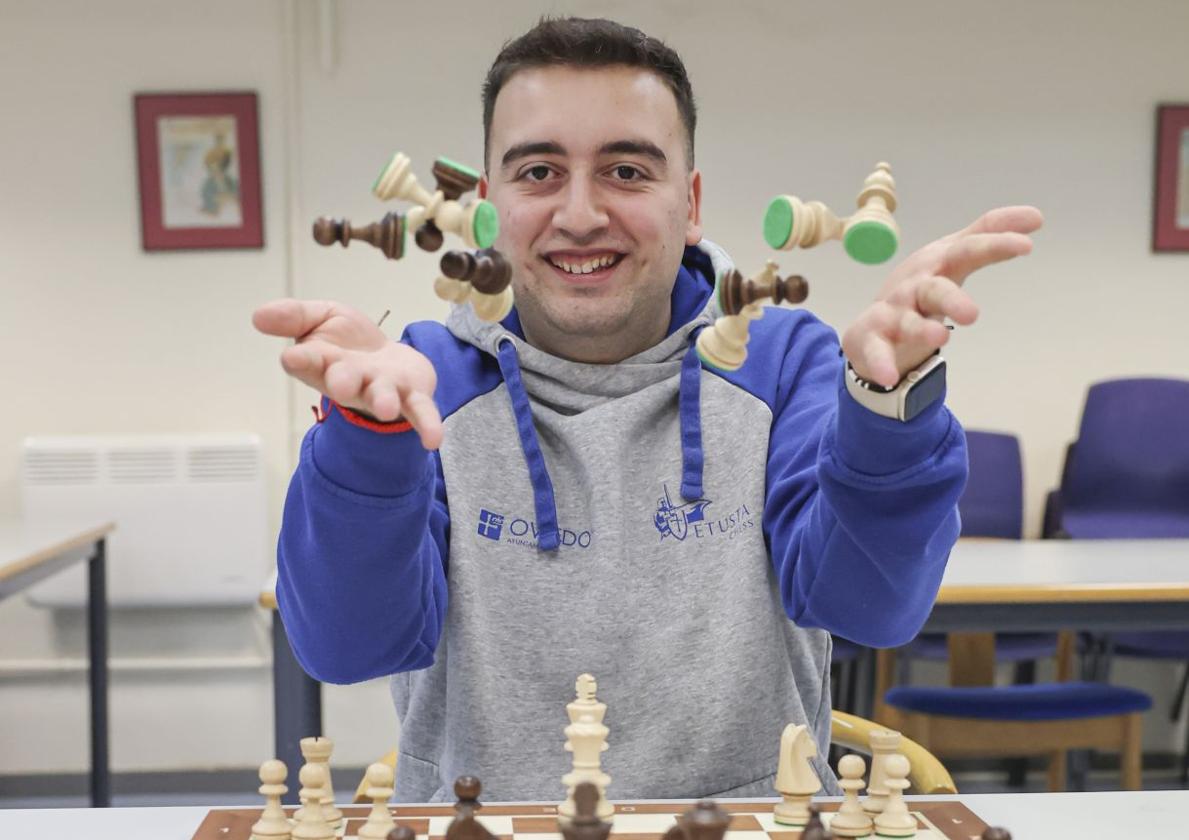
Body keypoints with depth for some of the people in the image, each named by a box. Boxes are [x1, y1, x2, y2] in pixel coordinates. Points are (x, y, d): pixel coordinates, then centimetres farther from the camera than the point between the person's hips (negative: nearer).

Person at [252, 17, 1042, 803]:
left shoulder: (782, 362, 2)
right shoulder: (431, 379, 1)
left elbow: (869, 604, -12)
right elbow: (348, 647, -11)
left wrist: (885, 391, -28)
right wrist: (372, 426, -28)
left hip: (750, 820, 2)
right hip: (479, 822, -1)